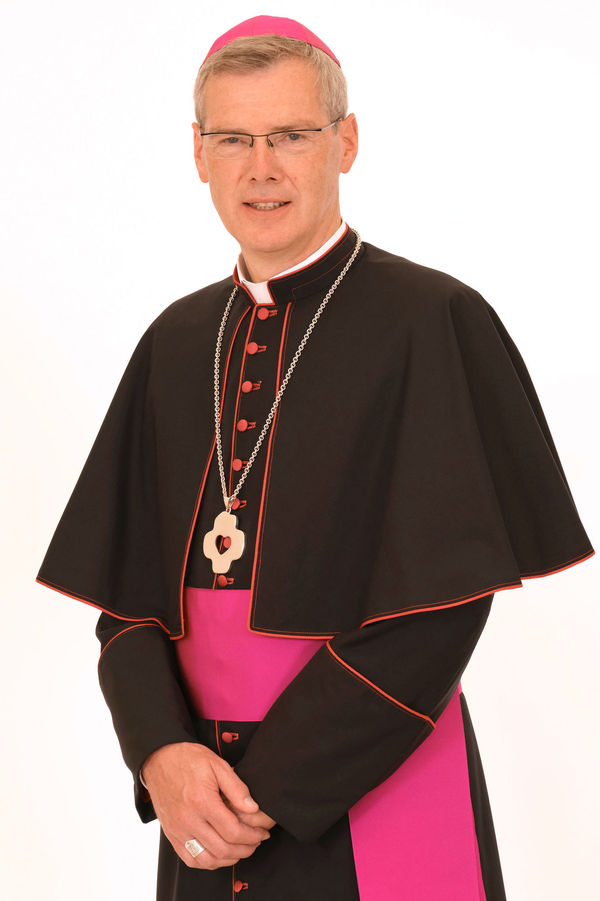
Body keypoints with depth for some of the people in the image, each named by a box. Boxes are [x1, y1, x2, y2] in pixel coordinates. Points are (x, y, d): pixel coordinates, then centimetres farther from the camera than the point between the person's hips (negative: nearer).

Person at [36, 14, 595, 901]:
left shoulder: (435, 323, -10)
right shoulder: (178, 342, 6)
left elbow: (443, 603, -14)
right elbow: (126, 584, 5)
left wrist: (272, 790, -14)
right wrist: (161, 751, -12)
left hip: (376, 788, -4)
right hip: (209, 796, 5)